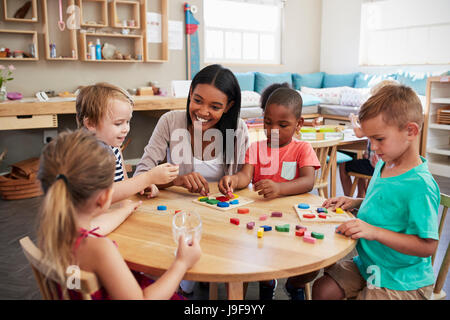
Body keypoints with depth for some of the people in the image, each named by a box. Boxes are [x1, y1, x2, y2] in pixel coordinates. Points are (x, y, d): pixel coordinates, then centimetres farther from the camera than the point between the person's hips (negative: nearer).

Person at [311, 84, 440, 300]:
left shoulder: (420, 185, -26)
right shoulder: (384, 164, 1)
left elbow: (427, 246, -26)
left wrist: (374, 232, -31)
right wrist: (355, 203, 2)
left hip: (402, 282, -8)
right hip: (369, 264, 8)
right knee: (321, 290, 3)